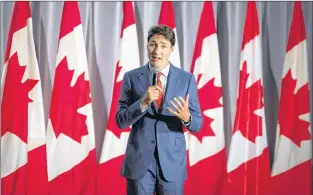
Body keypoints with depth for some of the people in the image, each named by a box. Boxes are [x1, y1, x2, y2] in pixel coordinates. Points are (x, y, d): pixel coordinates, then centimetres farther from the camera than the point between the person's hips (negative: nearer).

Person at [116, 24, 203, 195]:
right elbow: (120, 121, -4)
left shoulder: (186, 79, 0)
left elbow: (197, 124, 1)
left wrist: (186, 117, -22)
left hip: (172, 161, 1)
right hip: (139, 160, 0)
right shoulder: (131, 77, 0)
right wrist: (144, 102, -20)